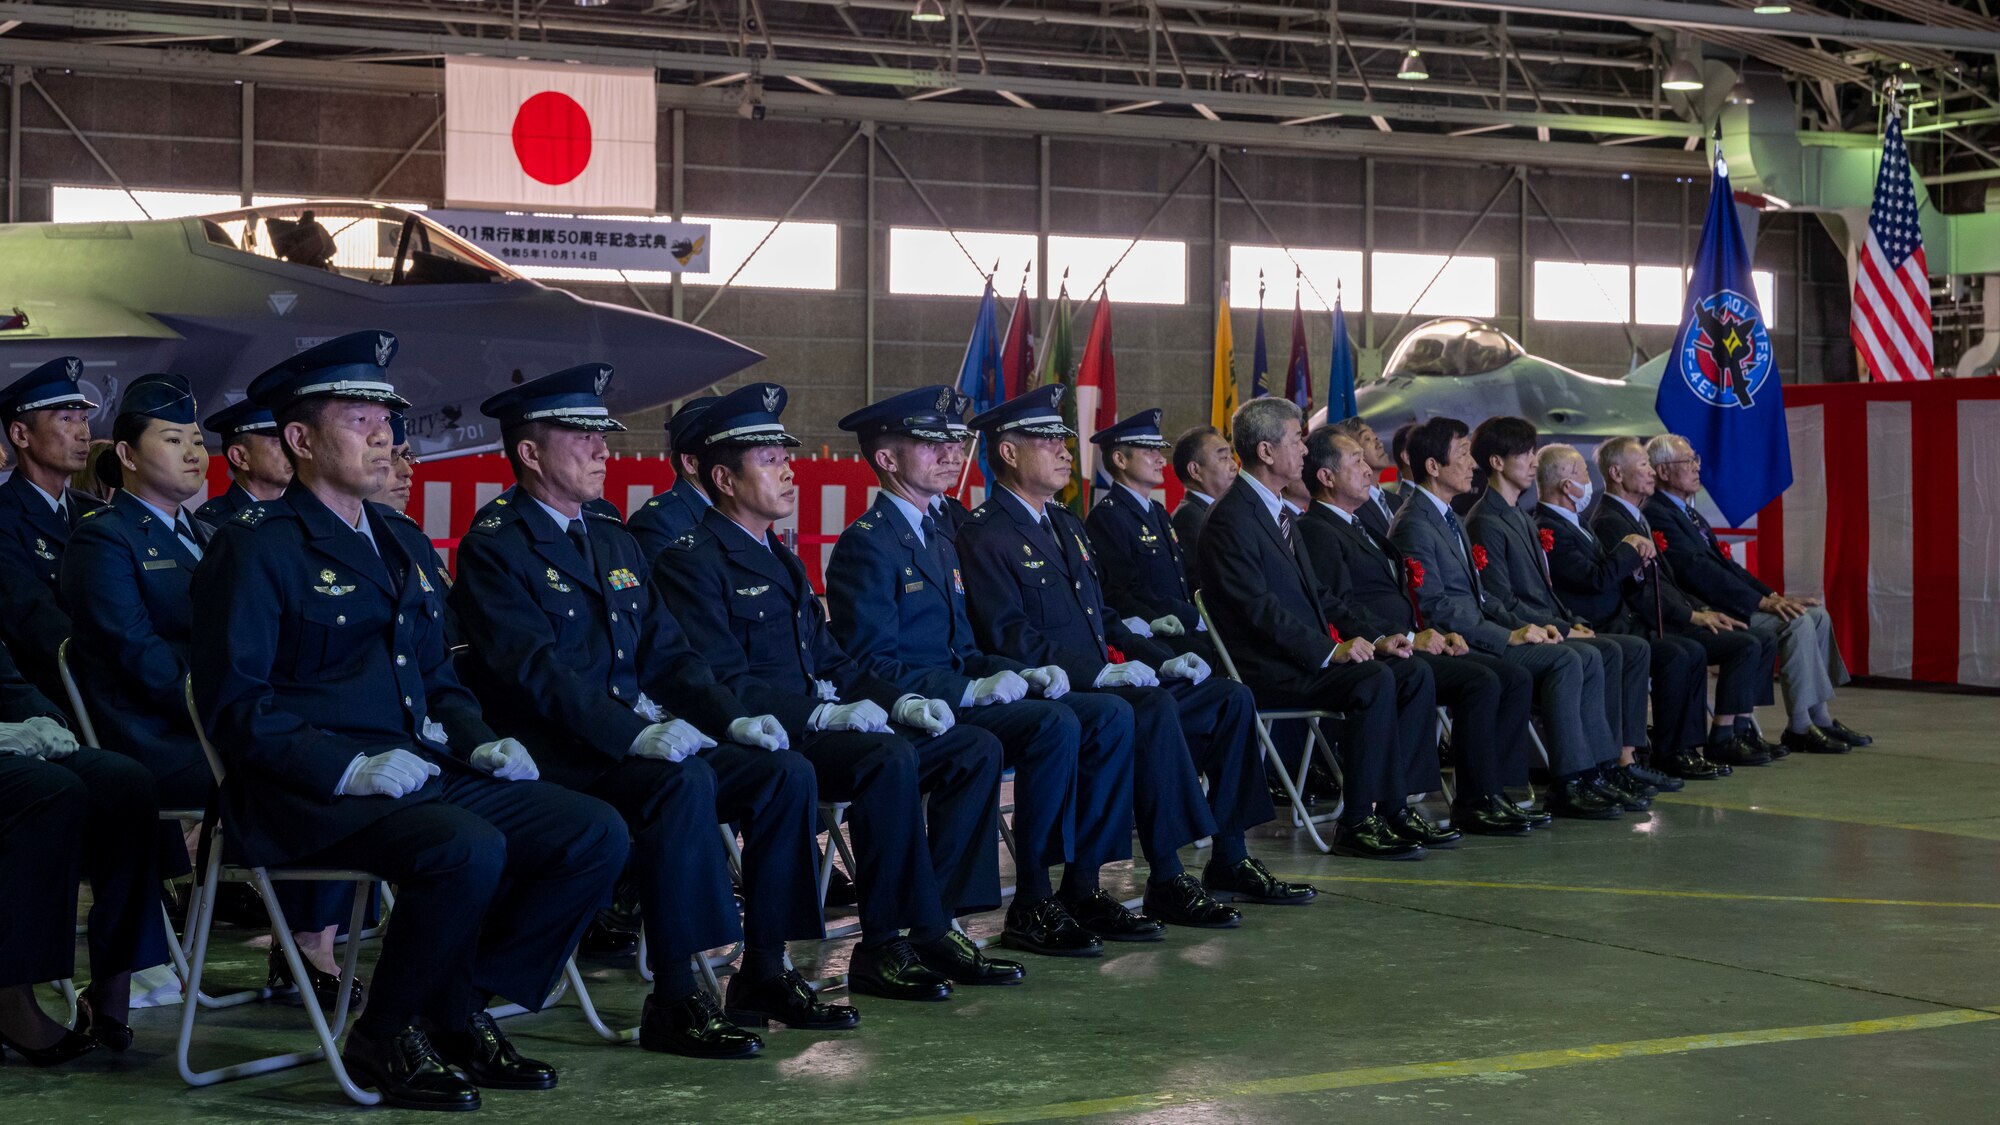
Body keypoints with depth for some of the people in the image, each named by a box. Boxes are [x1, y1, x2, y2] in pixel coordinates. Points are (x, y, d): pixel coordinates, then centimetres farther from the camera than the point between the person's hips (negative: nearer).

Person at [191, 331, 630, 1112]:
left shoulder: (403, 544, 21)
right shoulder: (254, 548, -4)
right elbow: (235, 705, -11)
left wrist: (479, 742, 6)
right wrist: (347, 767, -23)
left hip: (420, 771, 8)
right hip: (307, 797, -8)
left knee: (596, 834, -9)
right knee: (469, 849, -35)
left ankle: (461, 1011, 1)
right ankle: (384, 1039, -11)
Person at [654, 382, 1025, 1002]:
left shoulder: (780, 556, 24)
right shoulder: (691, 561, -7)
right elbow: (723, 682, -17)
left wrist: (899, 700, 4)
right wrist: (824, 714, -25)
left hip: (823, 722, 9)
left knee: (976, 749, -4)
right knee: (890, 759, -34)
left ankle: (934, 923, -9)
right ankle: (885, 945, -24)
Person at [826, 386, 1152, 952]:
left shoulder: (939, 540, 23)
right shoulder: (866, 545, -8)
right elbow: (875, 663, -16)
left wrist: (1025, 673, 4)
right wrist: (971, 690, -23)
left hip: (957, 692, 9)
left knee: (1110, 714, -7)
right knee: (1055, 725, -29)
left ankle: (1081, 887, -6)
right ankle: (1031, 906, -22)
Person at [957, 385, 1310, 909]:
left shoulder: (1069, 526, 22)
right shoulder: (984, 536, -8)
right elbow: (1010, 638, -18)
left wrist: (1165, 659, 7)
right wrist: (1098, 671, -25)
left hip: (1101, 682, 10)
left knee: (1231, 698, -1)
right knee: (1153, 706, -34)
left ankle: (1230, 861, 0)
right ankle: (1166, 880, -28)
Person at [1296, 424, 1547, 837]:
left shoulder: (1358, 524, 25)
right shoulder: (1316, 531, -7)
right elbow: (1341, 609, -17)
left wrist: (1436, 634, 8)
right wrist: (1407, 639, -19)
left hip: (1408, 644, 10)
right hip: (1379, 654, -10)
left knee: (1516, 679, -3)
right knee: (1481, 682, -26)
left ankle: (1494, 792, -5)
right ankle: (1476, 804, -17)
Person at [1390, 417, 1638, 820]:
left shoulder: (1449, 518, 20)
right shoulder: (1413, 525, -12)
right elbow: (1436, 608, -19)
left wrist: (1526, 626, 5)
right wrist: (1509, 636, -19)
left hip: (1478, 632, 10)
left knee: (1588, 657, -4)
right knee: (1564, 661, -23)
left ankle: (1596, 771, -5)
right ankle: (1568, 785, -19)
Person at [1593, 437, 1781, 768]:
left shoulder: (1636, 516, 19)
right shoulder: (1608, 522, -13)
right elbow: (1640, 589, -19)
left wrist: (1703, 610, 7)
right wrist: (1693, 616, -15)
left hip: (1671, 617, 10)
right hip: (1654, 628, -10)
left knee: (1764, 641, 4)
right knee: (1746, 645, -20)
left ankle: (1742, 729, 6)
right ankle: (1720, 741, -14)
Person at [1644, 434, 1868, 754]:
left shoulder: (1688, 512, 20)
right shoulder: (1657, 515, -14)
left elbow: (1726, 565, 19)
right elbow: (1700, 572, -21)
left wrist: (1772, 595, 4)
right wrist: (1763, 601, -21)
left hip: (1723, 601, 10)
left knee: (1816, 615, 2)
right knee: (1796, 623, -22)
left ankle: (1821, 719, 4)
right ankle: (1799, 729, -15)